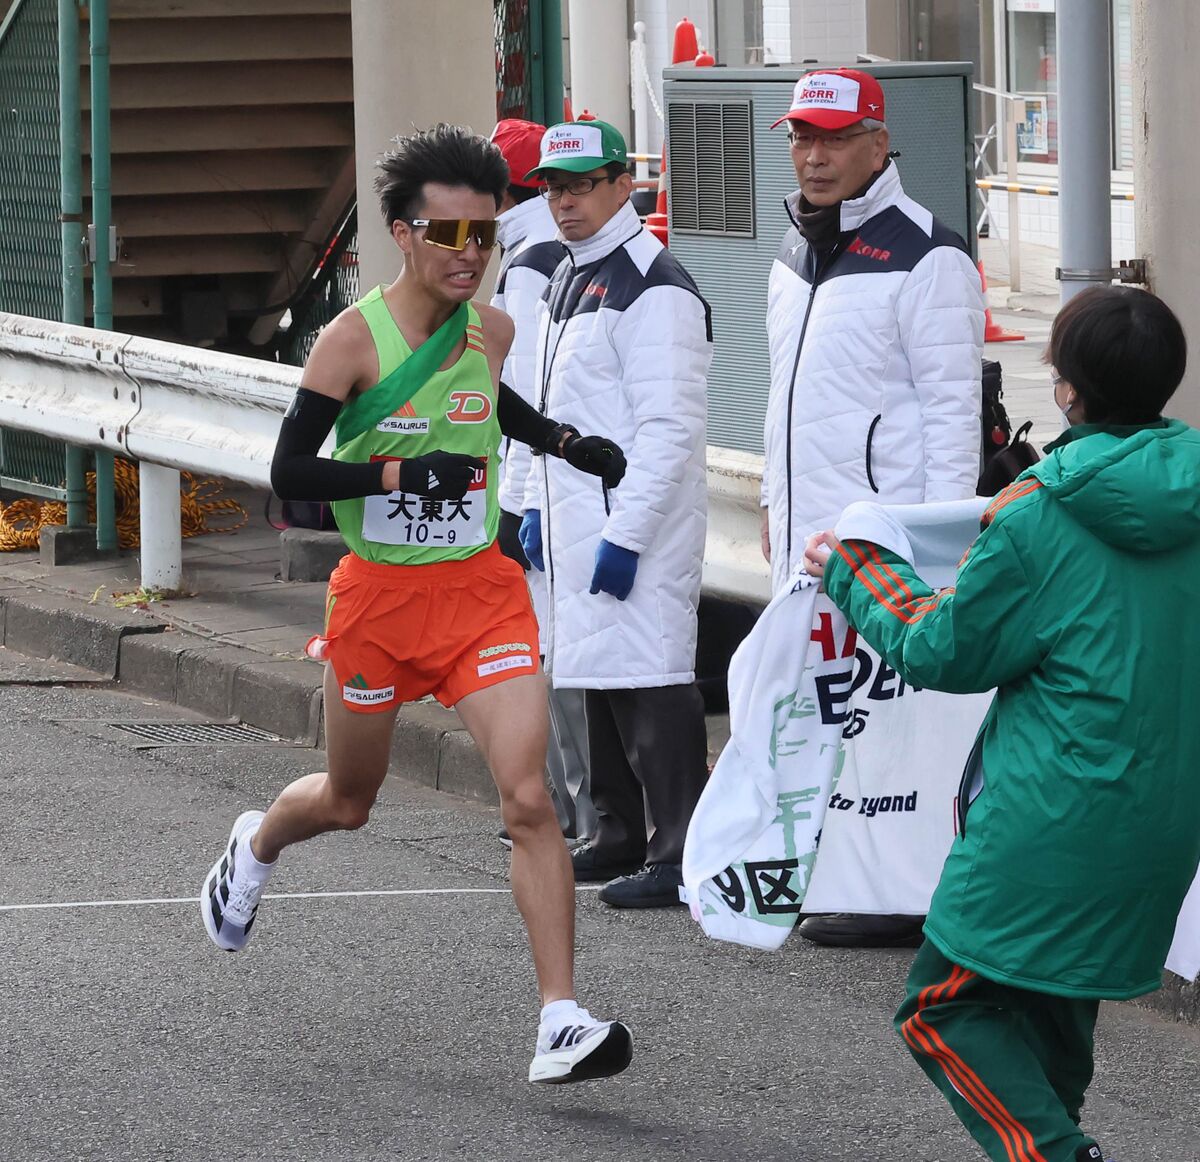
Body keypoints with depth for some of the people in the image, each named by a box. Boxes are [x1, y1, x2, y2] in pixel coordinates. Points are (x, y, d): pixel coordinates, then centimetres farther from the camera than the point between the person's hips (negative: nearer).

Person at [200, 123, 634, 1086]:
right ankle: (256, 845, 55)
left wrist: (567, 444, 12)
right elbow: (288, 471, -17)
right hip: (379, 592, -2)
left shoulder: (492, 330, 0)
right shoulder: (355, 338, -14)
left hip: (482, 590, 2)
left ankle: (562, 1023, -16)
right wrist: (401, 473, -26)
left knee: (529, 797, -14)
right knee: (348, 802, 18)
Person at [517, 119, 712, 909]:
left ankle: (681, 857, -11)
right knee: (601, 678, 15)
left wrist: (624, 531, -22)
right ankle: (622, 837, 24)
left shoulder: (652, 288, -14)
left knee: (650, 681, -11)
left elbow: (668, 428, -20)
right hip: (578, 519, 10)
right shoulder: (569, 280, 17)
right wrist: (537, 506, 21)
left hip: (637, 529, -10)